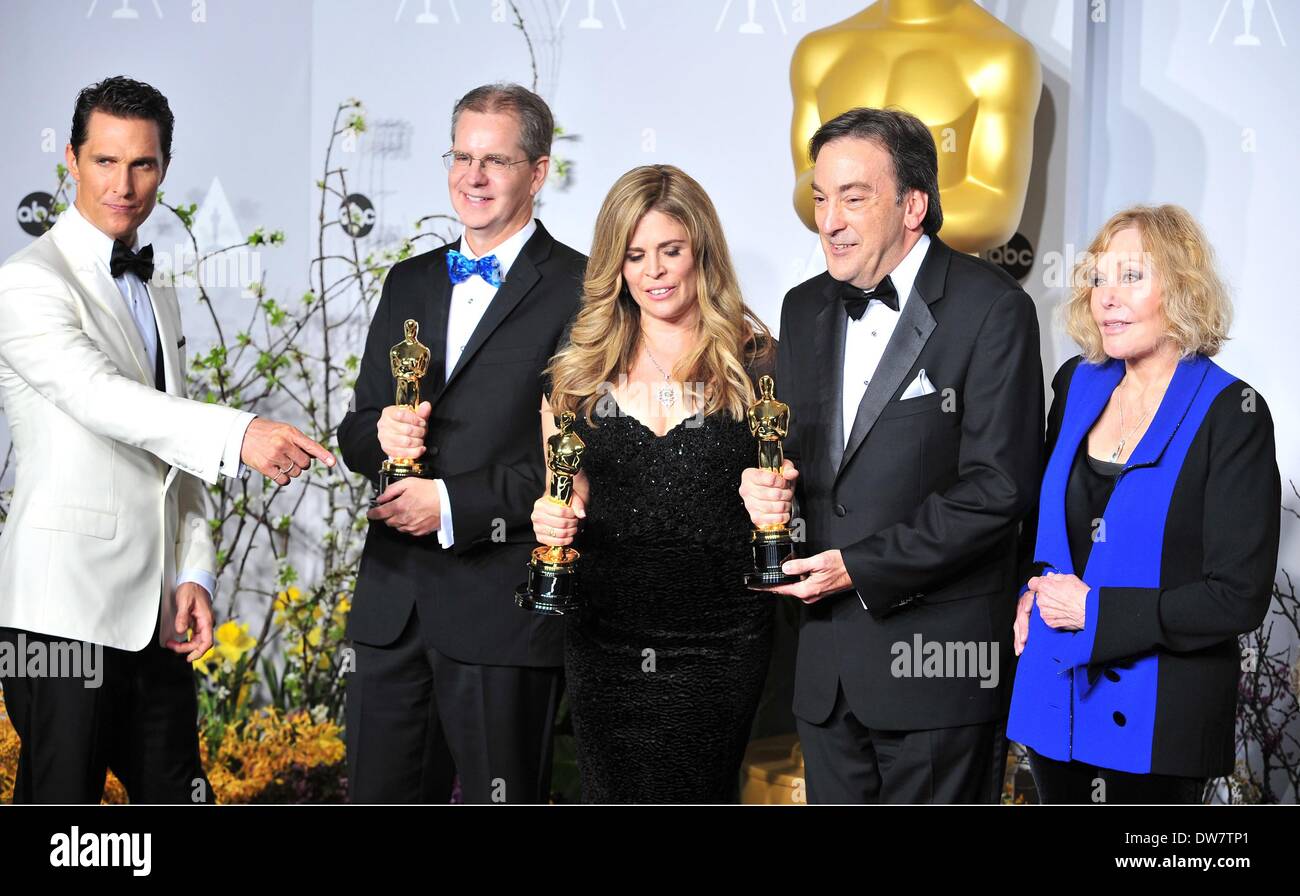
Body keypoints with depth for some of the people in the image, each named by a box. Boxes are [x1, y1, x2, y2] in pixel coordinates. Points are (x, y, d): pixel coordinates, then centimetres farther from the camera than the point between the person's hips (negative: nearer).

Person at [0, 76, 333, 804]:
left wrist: (193, 576, 6)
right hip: (65, 605, -7)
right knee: (63, 798, -3)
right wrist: (239, 434, -40)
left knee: (178, 793, 11)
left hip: (154, 611, 8)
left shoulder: (159, 297, 18)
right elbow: (103, 399, -26)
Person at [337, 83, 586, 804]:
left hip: (505, 610, -6)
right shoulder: (409, 283, 16)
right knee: (378, 793, 10)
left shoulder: (580, 290, -5)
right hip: (393, 603, 6)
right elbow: (357, 430, 17)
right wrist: (380, 434, -6)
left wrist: (456, 503, -15)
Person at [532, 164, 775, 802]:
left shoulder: (755, 361, -1)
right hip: (603, 641, 3)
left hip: (718, 646, -2)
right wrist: (555, 516, -9)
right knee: (609, 795, 10)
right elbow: (564, 490, 13)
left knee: (693, 797, 1)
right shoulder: (580, 367, 6)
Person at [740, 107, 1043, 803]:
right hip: (827, 661, 6)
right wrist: (766, 483, -4)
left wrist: (863, 567, -16)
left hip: (939, 665, -6)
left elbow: (998, 486, -15)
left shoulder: (991, 309, -10)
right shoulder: (805, 309, 12)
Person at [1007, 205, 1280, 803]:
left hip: (1157, 716, -5)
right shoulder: (1077, 384, 5)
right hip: (1056, 697, 5)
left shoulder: (1231, 413, -12)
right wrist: (1035, 591, 1)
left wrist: (1095, 610, -16)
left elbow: (1240, 596, -16)